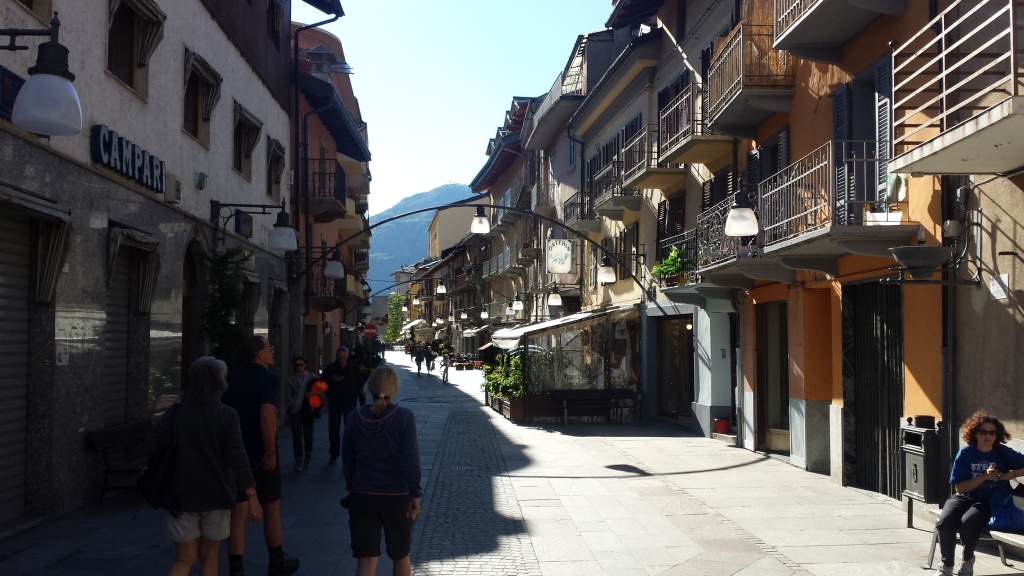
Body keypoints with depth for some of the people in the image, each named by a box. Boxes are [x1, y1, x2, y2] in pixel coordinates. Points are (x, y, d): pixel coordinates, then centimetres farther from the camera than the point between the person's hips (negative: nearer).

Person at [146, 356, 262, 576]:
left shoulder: (174, 414, -2)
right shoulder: (227, 416, -8)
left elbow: (151, 448, -6)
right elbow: (237, 459, -14)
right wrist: (252, 496, -15)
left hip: (182, 495, 1)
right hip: (216, 496, -1)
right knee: (208, 557, 13)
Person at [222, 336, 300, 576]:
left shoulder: (232, 379, 7)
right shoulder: (268, 379, -14)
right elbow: (267, 415, -28)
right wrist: (270, 452, -21)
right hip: (260, 455, -5)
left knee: (238, 513, 6)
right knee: (271, 508, 13)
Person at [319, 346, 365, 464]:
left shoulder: (354, 368, -1)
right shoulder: (330, 368, -1)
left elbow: (360, 385, 2)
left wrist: (362, 401, -1)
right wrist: (332, 380, -17)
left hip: (350, 403, -1)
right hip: (334, 403, 1)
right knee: (333, 430, 7)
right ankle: (334, 454, 18)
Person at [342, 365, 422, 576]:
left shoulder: (355, 417, -2)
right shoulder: (404, 417, -11)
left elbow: (347, 458, 6)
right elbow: (411, 457, -14)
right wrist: (415, 493, -8)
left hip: (362, 494, 2)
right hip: (396, 494, -2)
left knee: (365, 557, 7)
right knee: (400, 554, 17)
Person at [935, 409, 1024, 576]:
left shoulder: (1003, 453, -2)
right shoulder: (965, 453, -5)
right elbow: (960, 488, -7)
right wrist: (984, 477, -18)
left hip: (989, 501, -1)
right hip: (964, 497, 1)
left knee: (968, 522, -34)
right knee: (944, 522, -31)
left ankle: (967, 560, -2)